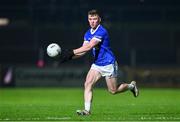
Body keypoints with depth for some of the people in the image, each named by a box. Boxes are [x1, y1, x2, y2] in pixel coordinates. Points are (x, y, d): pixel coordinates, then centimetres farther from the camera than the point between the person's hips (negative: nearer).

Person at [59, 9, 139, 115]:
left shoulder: (102, 32, -22)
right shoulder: (88, 34, 5)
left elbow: (89, 47, -31)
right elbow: (84, 50, 4)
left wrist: (72, 52, -34)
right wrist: (71, 57, -12)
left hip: (108, 64, -7)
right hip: (96, 64, 7)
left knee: (113, 90, 4)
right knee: (88, 84, -14)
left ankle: (131, 86, 31)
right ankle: (87, 110, -15)